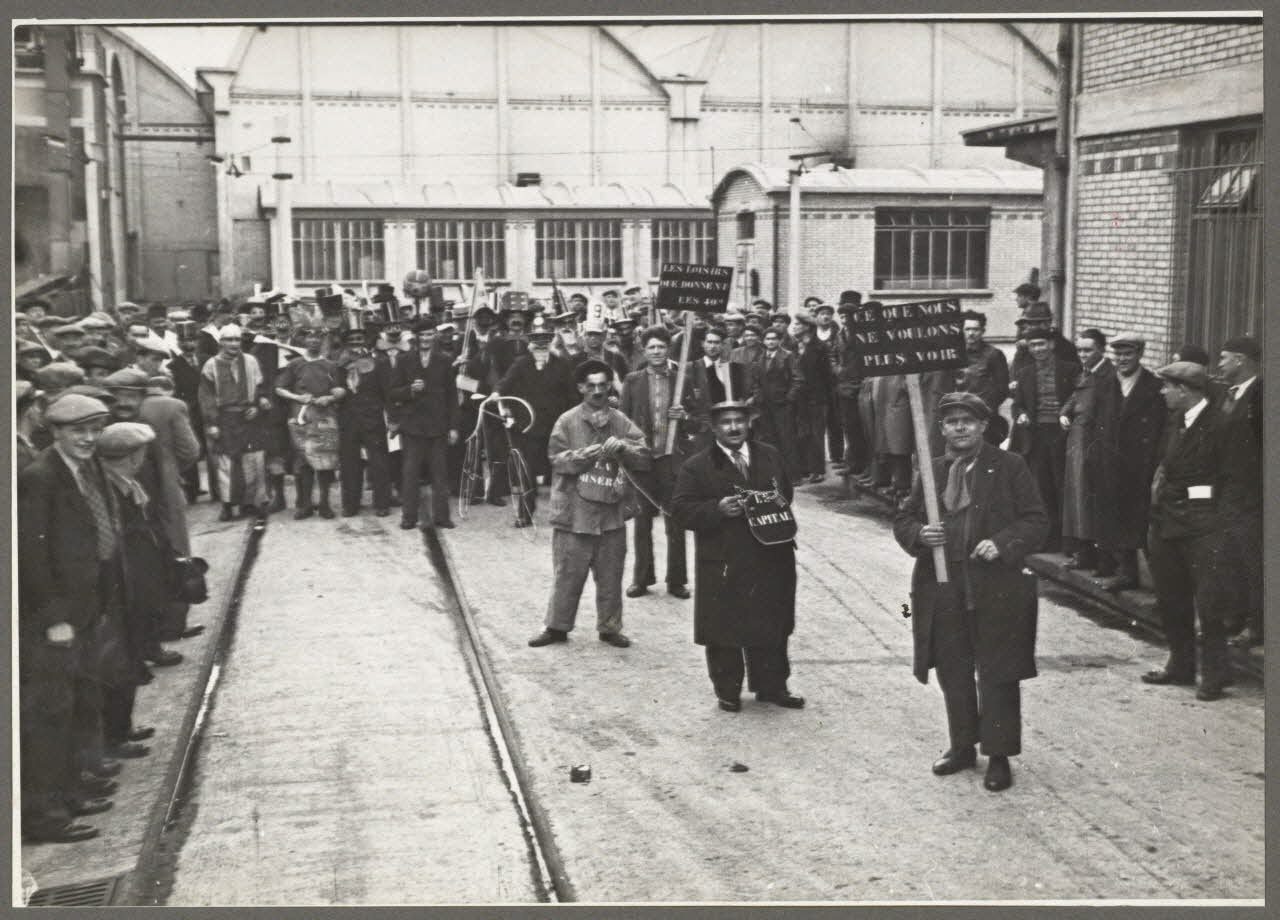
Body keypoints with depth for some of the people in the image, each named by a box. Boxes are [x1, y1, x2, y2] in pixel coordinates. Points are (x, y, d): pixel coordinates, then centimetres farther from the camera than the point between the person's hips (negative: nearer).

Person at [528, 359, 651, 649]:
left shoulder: (621, 423, 8)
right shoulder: (567, 422, 2)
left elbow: (644, 459, 2)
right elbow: (557, 459, -5)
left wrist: (622, 447, -16)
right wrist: (584, 456, -21)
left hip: (611, 512, 3)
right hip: (574, 511, -2)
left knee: (611, 575, 8)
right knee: (567, 574, 2)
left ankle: (610, 627, 20)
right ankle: (557, 626, 14)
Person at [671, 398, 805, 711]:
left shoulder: (771, 457, 11)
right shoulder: (696, 467, -3)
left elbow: (786, 494, 21)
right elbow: (681, 509, -7)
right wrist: (717, 509, -21)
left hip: (769, 560, 4)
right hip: (722, 565, -3)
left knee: (771, 627, 11)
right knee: (723, 631, 2)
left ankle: (771, 686, 24)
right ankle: (727, 691, 16)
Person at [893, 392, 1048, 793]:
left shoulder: (1009, 467, -1)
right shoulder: (931, 471, 9)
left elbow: (1036, 521, -2)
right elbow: (902, 520, 12)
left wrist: (1002, 544, -18)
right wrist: (919, 534, -10)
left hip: (995, 589, -4)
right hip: (942, 588, 4)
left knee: (996, 674, 1)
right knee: (953, 673, 13)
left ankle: (999, 756, 10)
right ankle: (962, 745, 28)